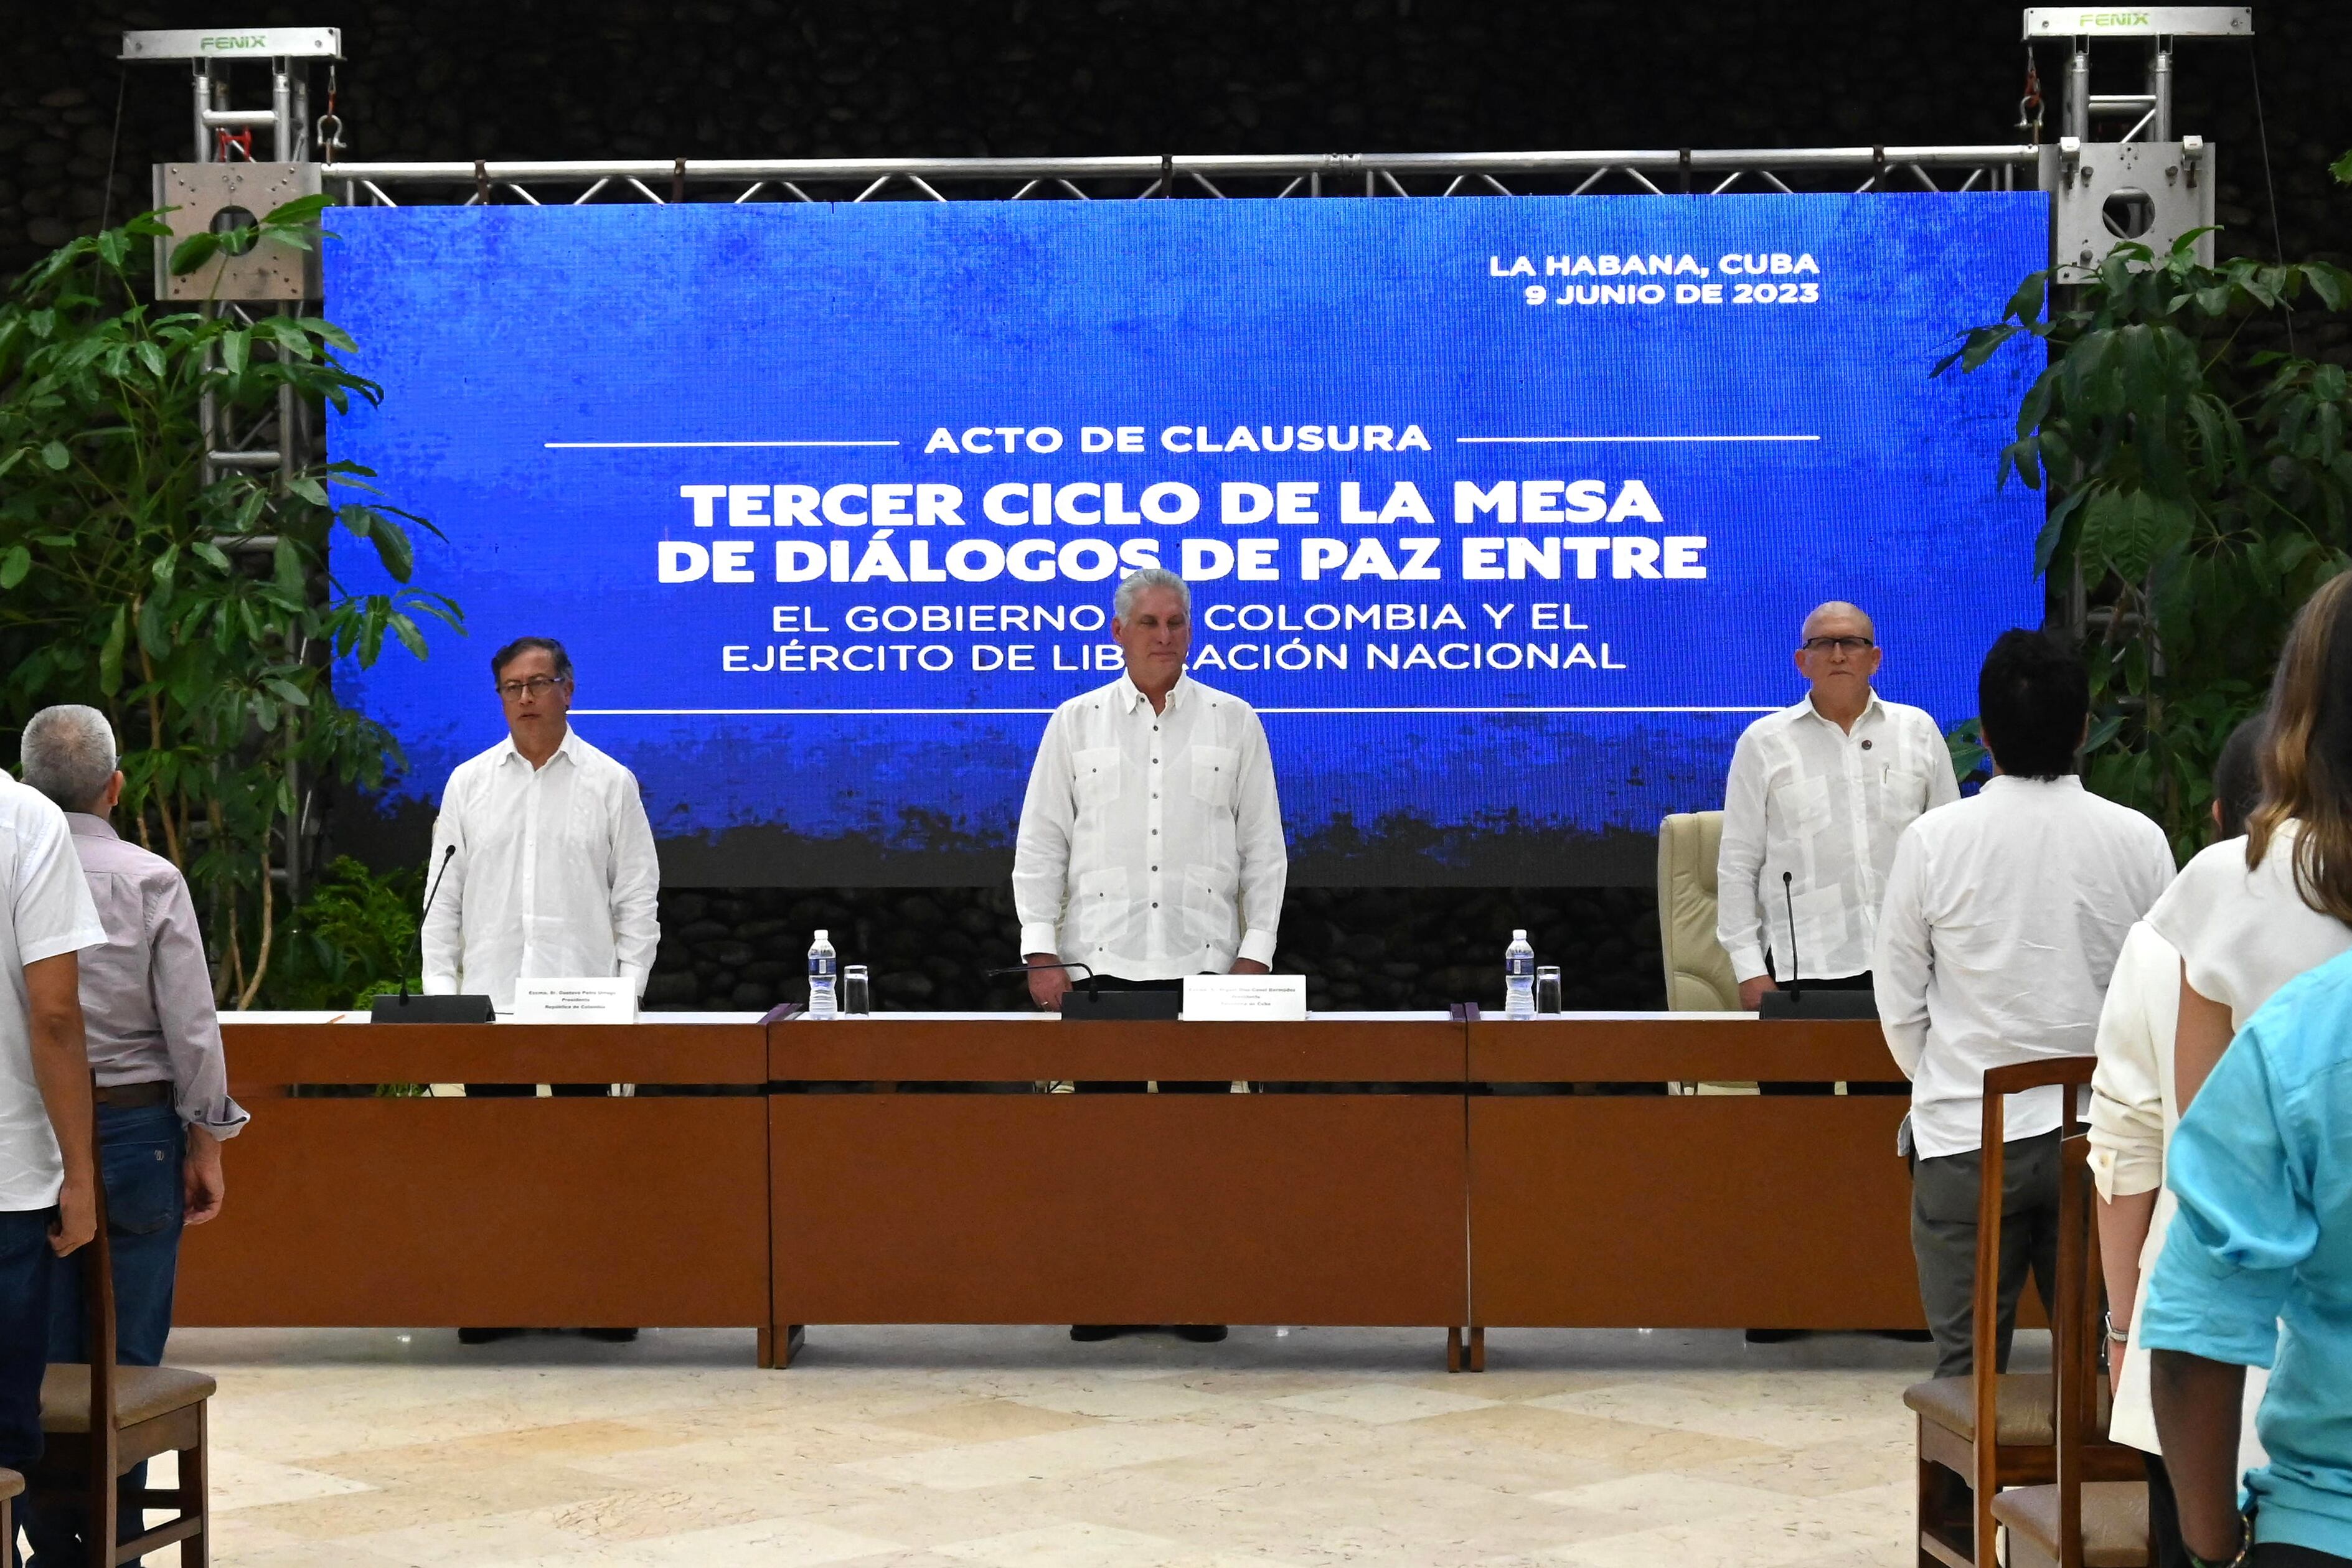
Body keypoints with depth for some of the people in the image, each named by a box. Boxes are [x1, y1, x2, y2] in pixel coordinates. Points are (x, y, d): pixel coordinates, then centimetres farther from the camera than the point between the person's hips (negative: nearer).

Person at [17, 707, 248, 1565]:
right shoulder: (151, 881, -6)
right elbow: (192, 1027, -6)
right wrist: (205, 1143, 2)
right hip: (135, 1128, -2)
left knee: (40, 1358, 9)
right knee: (126, 1359, 5)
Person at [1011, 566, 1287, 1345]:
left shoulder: (1233, 723, 8)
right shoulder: (1075, 723, 7)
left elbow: (1263, 848, 7)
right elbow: (1041, 845, 6)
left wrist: (1256, 951, -1)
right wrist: (1040, 952, -3)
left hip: (1203, 961, 0)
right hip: (1100, 960, 0)